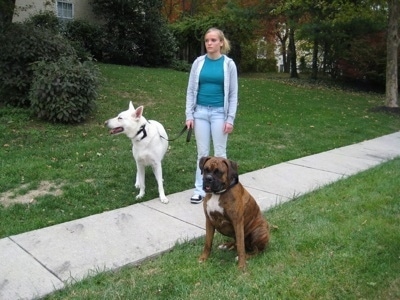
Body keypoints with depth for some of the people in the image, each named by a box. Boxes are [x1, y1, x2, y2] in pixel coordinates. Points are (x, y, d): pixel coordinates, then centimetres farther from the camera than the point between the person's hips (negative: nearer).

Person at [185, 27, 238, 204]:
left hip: (219, 113, -2)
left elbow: (233, 94, -1)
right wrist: (189, 115, -2)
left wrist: (230, 119, -7)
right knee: (202, 153, 7)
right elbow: (191, 90, 5)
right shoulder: (198, 62, 2)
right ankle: (200, 189, 15)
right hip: (201, 112, 2)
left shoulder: (229, 64, -2)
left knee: (220, 153, 5)